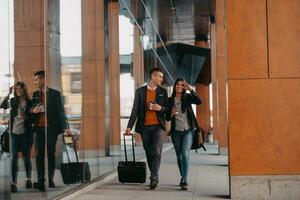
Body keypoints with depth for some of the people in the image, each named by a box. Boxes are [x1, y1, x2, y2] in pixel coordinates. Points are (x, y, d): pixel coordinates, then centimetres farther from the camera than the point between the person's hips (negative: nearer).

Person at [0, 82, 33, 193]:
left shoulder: (29, 102, 3)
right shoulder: (12, 101, 6)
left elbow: (32, 118, 6)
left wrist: (26, 116, -14)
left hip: (26, 133, -1)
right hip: (14, 133, 1)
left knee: (26, 157, 8)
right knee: (14, 157, -3)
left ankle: (28, 179, 26)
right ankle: (13, 183, -4)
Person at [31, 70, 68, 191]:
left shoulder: (55, 94, 0)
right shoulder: (35, 95, 14)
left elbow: (60, 111, -4)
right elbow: (31, 109, 20)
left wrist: (64, 127, -12)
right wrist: (33, 110, -6)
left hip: (51, 128, -4)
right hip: (39, 128, 4)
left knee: (51, 154, 2)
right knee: (39, 154, -1)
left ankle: (50, 180, 6)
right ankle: (40, 181, 0)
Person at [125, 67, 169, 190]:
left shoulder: (162, 91, 9)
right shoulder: (140, 91, 5)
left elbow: (167, 109, 11)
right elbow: (135, 109, 3)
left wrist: (160, 108, -12)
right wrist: (129, 126, -3)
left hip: (158, 126, 0)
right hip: (145, 127, 0)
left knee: (156, 152, -13)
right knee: (149, 153, 7)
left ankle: (154, 178, -14)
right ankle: (154, 177, 19)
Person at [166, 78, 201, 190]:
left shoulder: (188, 97, 1)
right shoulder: (170, 100, 5)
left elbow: (199, 101, -19)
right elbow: (167, 118, 8)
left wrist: (190, 89, -24)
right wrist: (172, 113, -14)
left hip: (188, 131, -3)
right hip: (176, 131, 3)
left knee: (185, 154, -17)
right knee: (179, 156, 11)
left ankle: (184, 181, -21)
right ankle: (183, 177, 29)